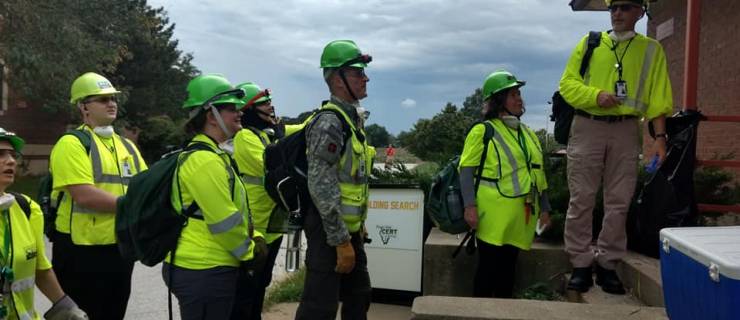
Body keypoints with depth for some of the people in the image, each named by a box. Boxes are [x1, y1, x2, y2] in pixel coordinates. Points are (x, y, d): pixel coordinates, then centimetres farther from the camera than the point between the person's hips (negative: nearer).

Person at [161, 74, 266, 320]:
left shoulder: (214, 155, 15)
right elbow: (224, 221, -21)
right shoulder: (203, 160, -19)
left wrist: (255, 238, 9)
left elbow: (235, 206, 21)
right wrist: (249, 252, -8)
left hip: (209, 268, 10)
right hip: (203, 272, -10)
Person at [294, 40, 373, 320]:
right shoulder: (329, 122, -18)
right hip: (329, 229, -10)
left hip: (350, 227, 10)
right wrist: (341, 241, -22)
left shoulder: (353, 118, 13)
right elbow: (321, 187, -23)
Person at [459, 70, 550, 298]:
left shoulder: (528, 134, 17)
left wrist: (544, 208, 17)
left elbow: (538, 174, 21)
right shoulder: (483, 130, -3)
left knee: (508, 268, 10)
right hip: (493, 214, -6)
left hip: (520, 215, 6)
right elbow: (466, 170, -8)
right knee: (489, 267, -2)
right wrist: (470, 205, -17)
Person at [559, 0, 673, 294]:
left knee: (619, 201, 4)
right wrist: (596, 95, -14)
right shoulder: (589, 43, 8)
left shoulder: (651, 49, 9)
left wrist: (660, 136, -6)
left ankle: (607, 264, 15)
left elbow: (658, 98, 4)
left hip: (626, 131, 1)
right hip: (587, 128, 0)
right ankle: (581, 264, 9)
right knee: (581, 199, 0)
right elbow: (567, 83, 4)